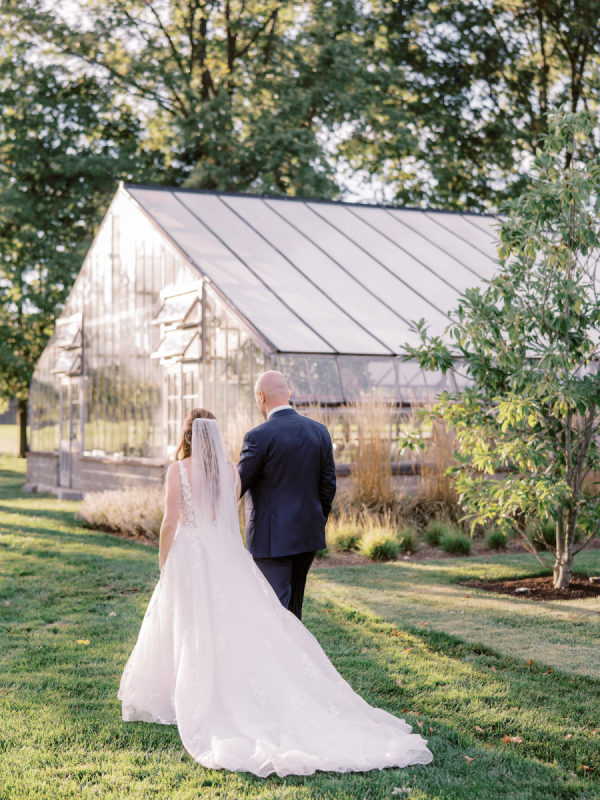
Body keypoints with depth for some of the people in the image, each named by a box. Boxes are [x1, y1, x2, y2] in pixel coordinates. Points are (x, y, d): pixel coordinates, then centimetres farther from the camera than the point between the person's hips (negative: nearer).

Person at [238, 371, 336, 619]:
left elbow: (237, 486, -6)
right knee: (293, 605, 20)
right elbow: (328, 486, 7)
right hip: (308, 534, 6)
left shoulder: (258, 437, -15)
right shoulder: (319, 431, 3)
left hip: (272, 539, -6)